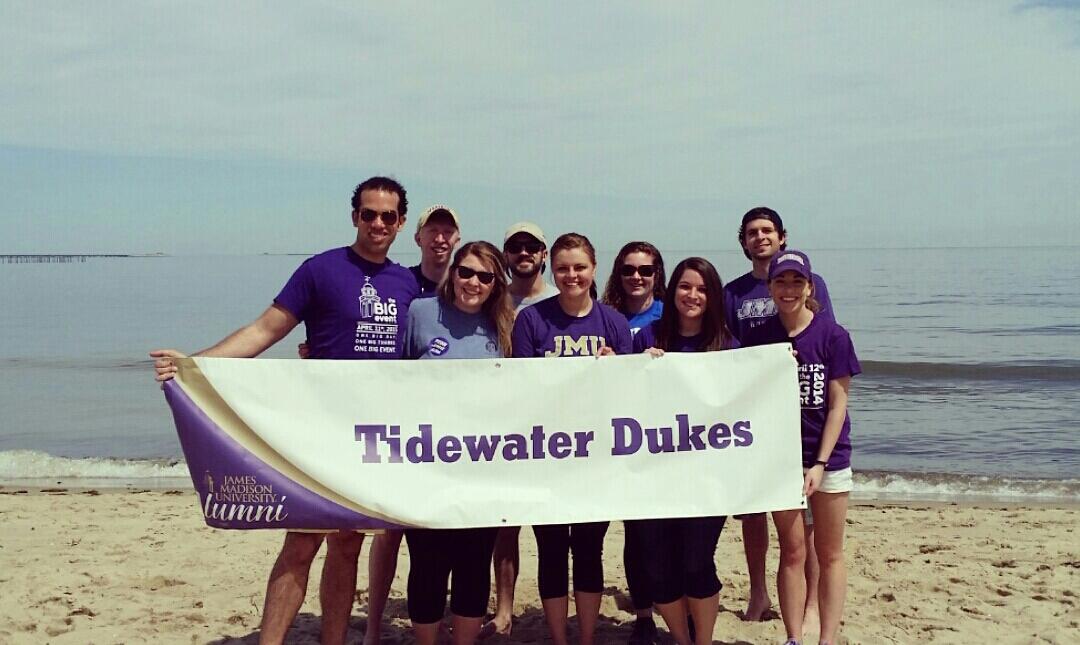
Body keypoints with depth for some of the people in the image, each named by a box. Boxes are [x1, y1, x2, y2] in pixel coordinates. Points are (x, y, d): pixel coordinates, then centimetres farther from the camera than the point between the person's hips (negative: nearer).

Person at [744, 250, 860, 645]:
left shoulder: (832, 335, -7)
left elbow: (838, 403, -8)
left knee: (829, 554, 6)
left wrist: (820, 464, -12)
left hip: (827, 457, -1)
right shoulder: (759, 338, -2)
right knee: (791, 552, 8)